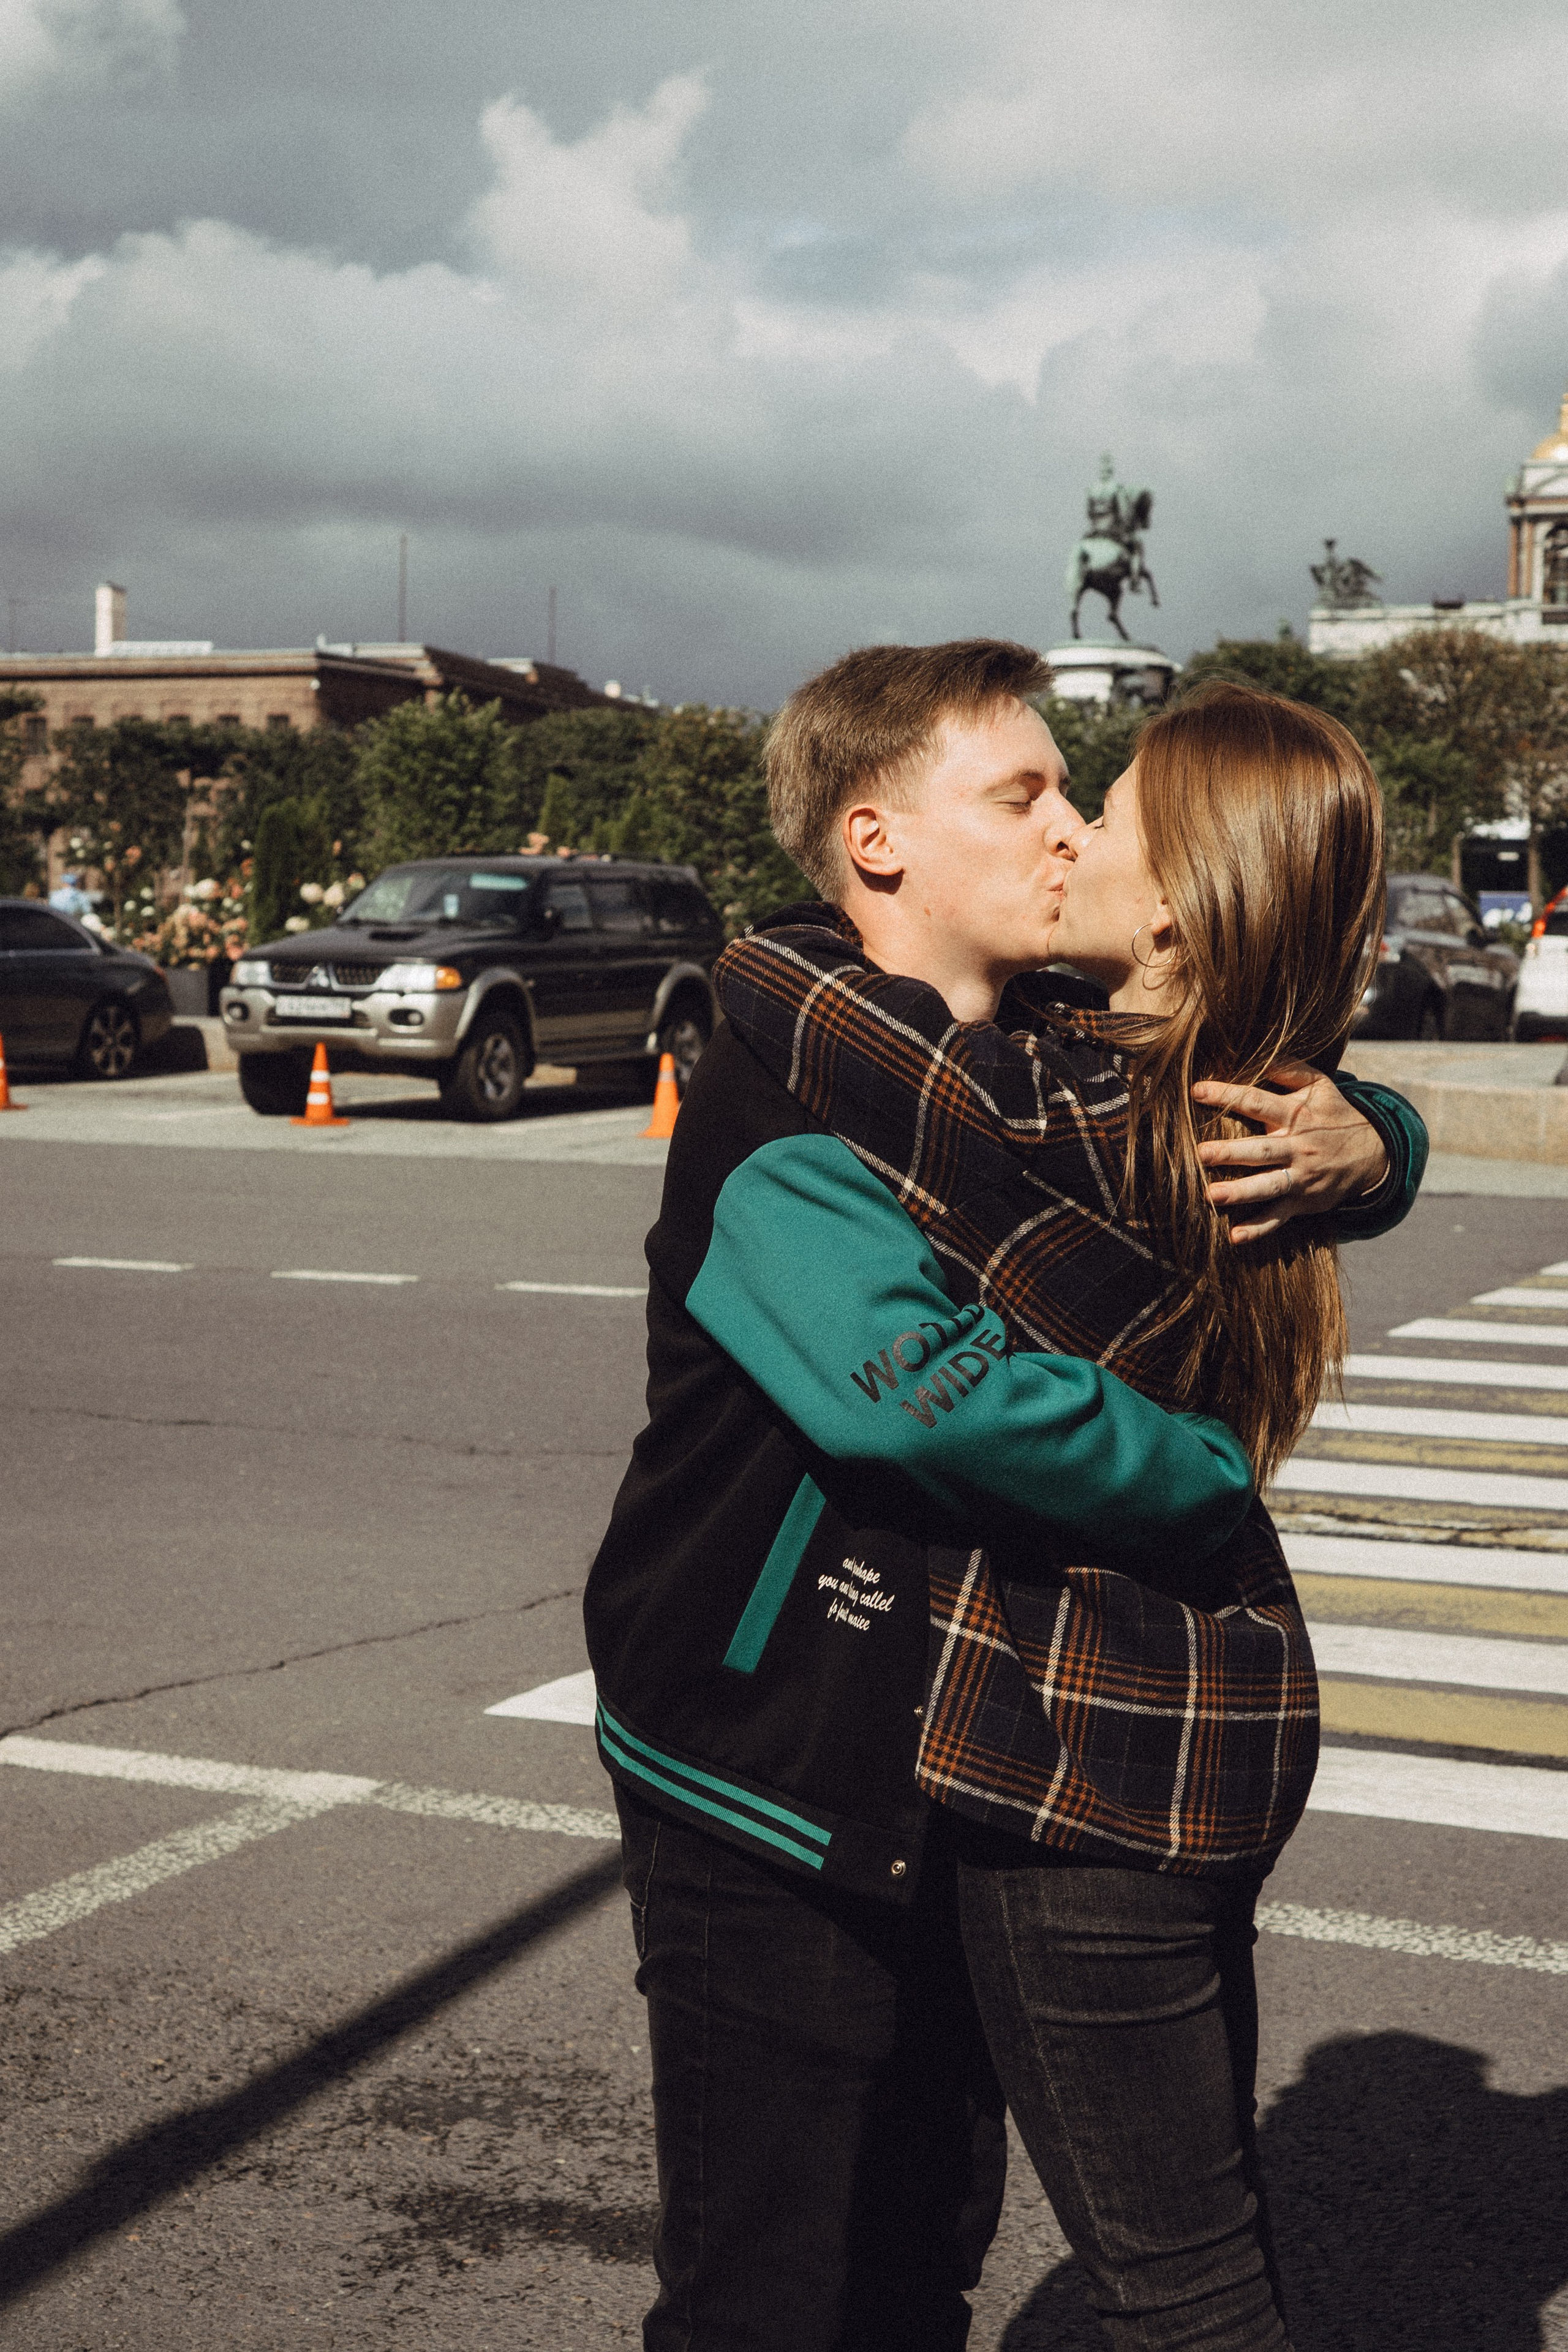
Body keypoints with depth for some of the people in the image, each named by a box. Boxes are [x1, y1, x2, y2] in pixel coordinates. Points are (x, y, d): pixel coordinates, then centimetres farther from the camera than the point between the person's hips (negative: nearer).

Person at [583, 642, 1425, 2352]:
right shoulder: (786, 1114, -22)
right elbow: (938, 1392, -37)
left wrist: (1359, 1146, -10)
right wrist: (1216, 1474, -23)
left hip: (959, 1789, 8)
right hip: (773, 1804, -7)